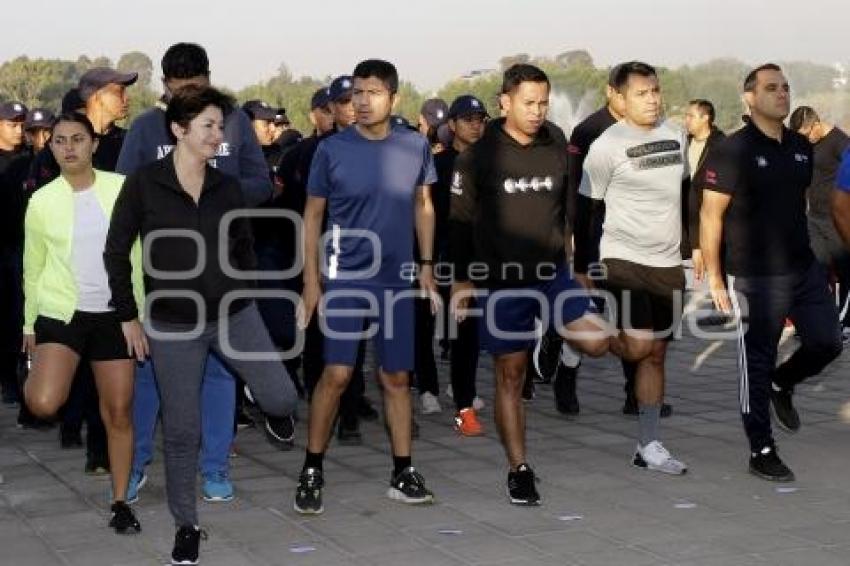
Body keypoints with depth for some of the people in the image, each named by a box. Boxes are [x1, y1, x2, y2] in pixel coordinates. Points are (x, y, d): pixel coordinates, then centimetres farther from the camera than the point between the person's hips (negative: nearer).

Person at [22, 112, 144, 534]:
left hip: (113, 313, 1)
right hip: (60, 311, -1)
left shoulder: (121, 188, -2)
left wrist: (138, 311, 4)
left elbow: (138, 252, 5)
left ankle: (120, 502, 17)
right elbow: (33, 268, 9)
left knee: (119, 412, 3)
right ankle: (39, 372, 17)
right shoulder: (42, 201, -1)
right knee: (43, 404, -20)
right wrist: (29, 325, 13)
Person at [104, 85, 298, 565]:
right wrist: (129, 315, 0)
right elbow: (117, 253, -1)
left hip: (234, 314, 2)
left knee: (283, 400, -9)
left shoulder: (227, 187, 1)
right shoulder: (143, 184, -7)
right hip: (174, 326, -2)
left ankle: (264, 400, 29)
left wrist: (243, 297, 10)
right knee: (182, 432, 3)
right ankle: (187, 526, 21)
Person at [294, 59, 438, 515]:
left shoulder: (415, 147, 1)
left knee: (397, 377, 9)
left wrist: (427, 265, 8)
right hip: (343, 278, -2)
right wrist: (311, 277, -2)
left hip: (397, 280, 3)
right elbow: (313, 213, 1)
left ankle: (403, 473, 18)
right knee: (335, 375, -7)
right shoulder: (332, 150, -5)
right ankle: (312, 472, 5)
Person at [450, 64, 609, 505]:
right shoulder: (478, 157, -4)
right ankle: (519, 470, 11)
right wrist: (462, 280, -2)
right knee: (510, 378, 1)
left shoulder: (557, 151, 5)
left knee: (596, 343, -18)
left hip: (553, 274, 3)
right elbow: (459, 223, 0)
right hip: (502, 282, -2)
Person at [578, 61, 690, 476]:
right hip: (624, 259, -6)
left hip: (668, 263, 6)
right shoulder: (607, 146, -9)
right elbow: (584, 205, -5)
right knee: (637, 346, -19)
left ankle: (648, 446, 16)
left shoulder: (674, 136, 9)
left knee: (656, 353, 9)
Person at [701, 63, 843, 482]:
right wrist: (714, 278, -12)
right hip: (756, 277, -6)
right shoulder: (733, 151, -11)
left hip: (805, 269, 6)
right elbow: (710, 216, -10)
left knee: (827, 343, 8)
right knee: (757, 362, 2)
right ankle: (761, 452, 13)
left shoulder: (801, 147, 8)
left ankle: (782, 384, 37)